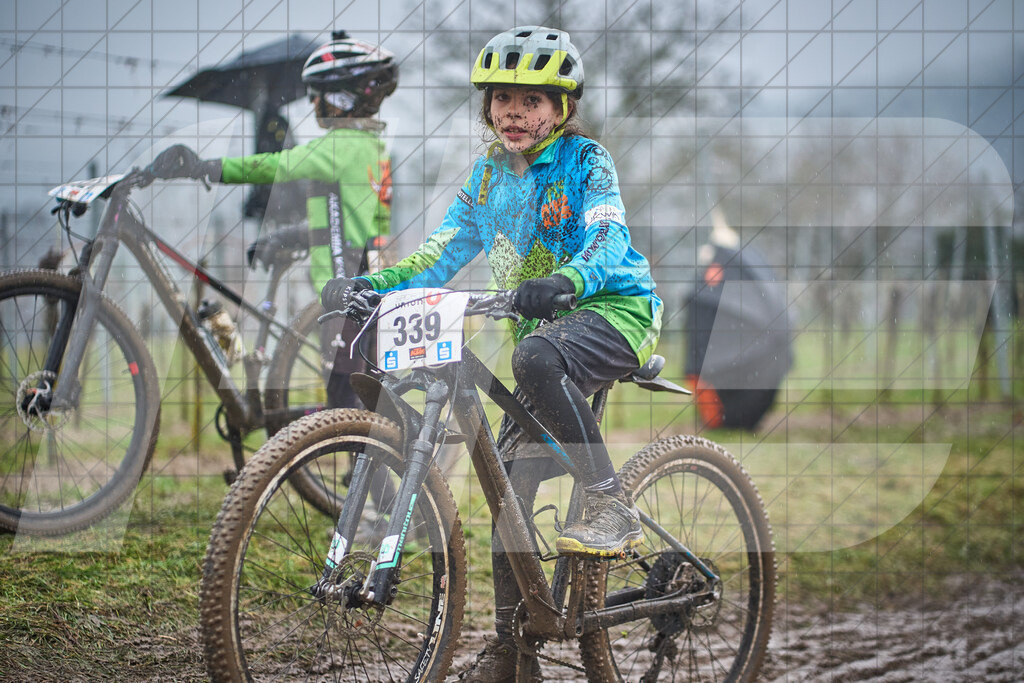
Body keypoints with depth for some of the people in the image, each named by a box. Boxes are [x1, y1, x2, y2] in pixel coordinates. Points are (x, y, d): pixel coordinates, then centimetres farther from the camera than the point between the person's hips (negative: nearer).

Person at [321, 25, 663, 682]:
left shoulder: (586, 160, -9)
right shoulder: (491, 172, 9)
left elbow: (607, 239, -25)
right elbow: (444, 249, 6)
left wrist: (564, 280, -47)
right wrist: (370, 283, -10)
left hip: (617, 308, -7)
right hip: (545, 324, 7)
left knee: (537, 357, -39)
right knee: (510, 475, 0)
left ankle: (613, 506, -30)